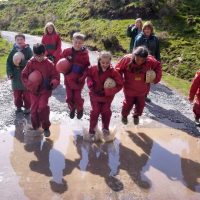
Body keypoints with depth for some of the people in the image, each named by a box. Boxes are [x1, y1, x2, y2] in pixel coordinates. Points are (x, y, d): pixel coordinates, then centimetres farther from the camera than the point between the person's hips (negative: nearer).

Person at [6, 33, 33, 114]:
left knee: (26, 93, 8)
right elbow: (8, 62, 3)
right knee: (16, 93, 13)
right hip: (16, 76, 3)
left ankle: (27, 107, 24)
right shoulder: (13, 50, 2)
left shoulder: (28, 50, -8)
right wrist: (9, 73, -8)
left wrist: (22, 62, -28)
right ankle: (18, 106, 30)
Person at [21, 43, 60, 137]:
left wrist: (52, 84, -26)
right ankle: (35, 127, 29)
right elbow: (24, 76, 0)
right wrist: (30, 85, -17)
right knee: (34, 109, 5)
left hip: (45, 90, -2)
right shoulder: (30, 63, -5)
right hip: (34, 91, 2)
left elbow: (56, 76, -5)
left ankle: (46, 127, 4)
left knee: (42, 108, -17)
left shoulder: (49, 64, -9)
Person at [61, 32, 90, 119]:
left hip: (79, 80, -2)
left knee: (77, 97, 6)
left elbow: (87, 67, -6)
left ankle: (80, 110, 34)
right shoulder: (66, 51, -7)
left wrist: (82, 76, -16)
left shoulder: (85, 54, -11)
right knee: (69, 97, 12)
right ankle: (72, 109, 39)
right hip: (68, 79, 2)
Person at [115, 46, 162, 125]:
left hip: (142, 90, 2)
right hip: (129, 89, -2)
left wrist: (156, 77, -13)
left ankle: (136, 116, 49)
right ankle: (124, 115, 47)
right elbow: (118, 69, -13)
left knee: (140, 104, 18)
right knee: (128, 104, 16)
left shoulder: (150, 61, -23)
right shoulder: (127, 59, -26)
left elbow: (158, 66, -3)